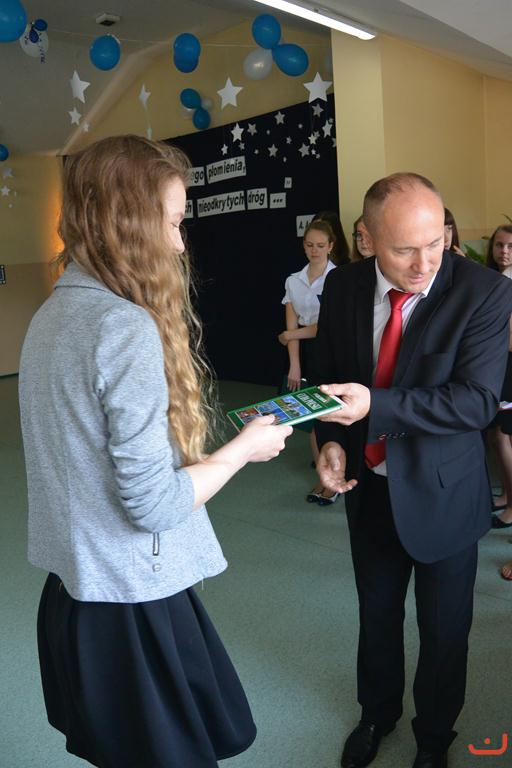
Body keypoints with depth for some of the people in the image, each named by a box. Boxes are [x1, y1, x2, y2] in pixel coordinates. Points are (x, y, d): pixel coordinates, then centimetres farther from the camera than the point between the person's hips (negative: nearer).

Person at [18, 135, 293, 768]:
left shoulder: (51, 314, 4)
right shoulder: (126, 326, -23)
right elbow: (154, 504, -23)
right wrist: (245, 448, -10)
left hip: (72, 588, 8)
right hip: (130, 603, -8)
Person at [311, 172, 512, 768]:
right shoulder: (343, 286, -7)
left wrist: (375, 405, -33)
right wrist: (330, 439, -12)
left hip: (441, 491, -3)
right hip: (368, 484, 3)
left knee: (444, 628, 16)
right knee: (376, 613, 23)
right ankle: (377, 713, 51)